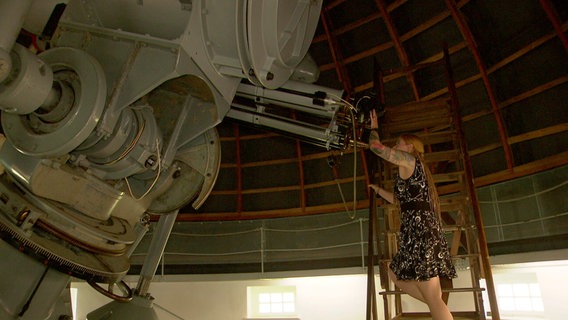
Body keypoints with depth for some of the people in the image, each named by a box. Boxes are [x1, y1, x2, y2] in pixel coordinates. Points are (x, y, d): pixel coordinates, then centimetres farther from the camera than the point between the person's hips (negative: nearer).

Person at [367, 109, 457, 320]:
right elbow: (398, 200, 36)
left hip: (420, 231, -10)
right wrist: (376, 189, 44)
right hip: (419, 233, 10)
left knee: (434, 299, -10)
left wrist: (374, 127, 16)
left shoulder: (409, 159, -2)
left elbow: (375, 146, -3)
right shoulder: (414, 170, 25)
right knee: (395, 274, 18)